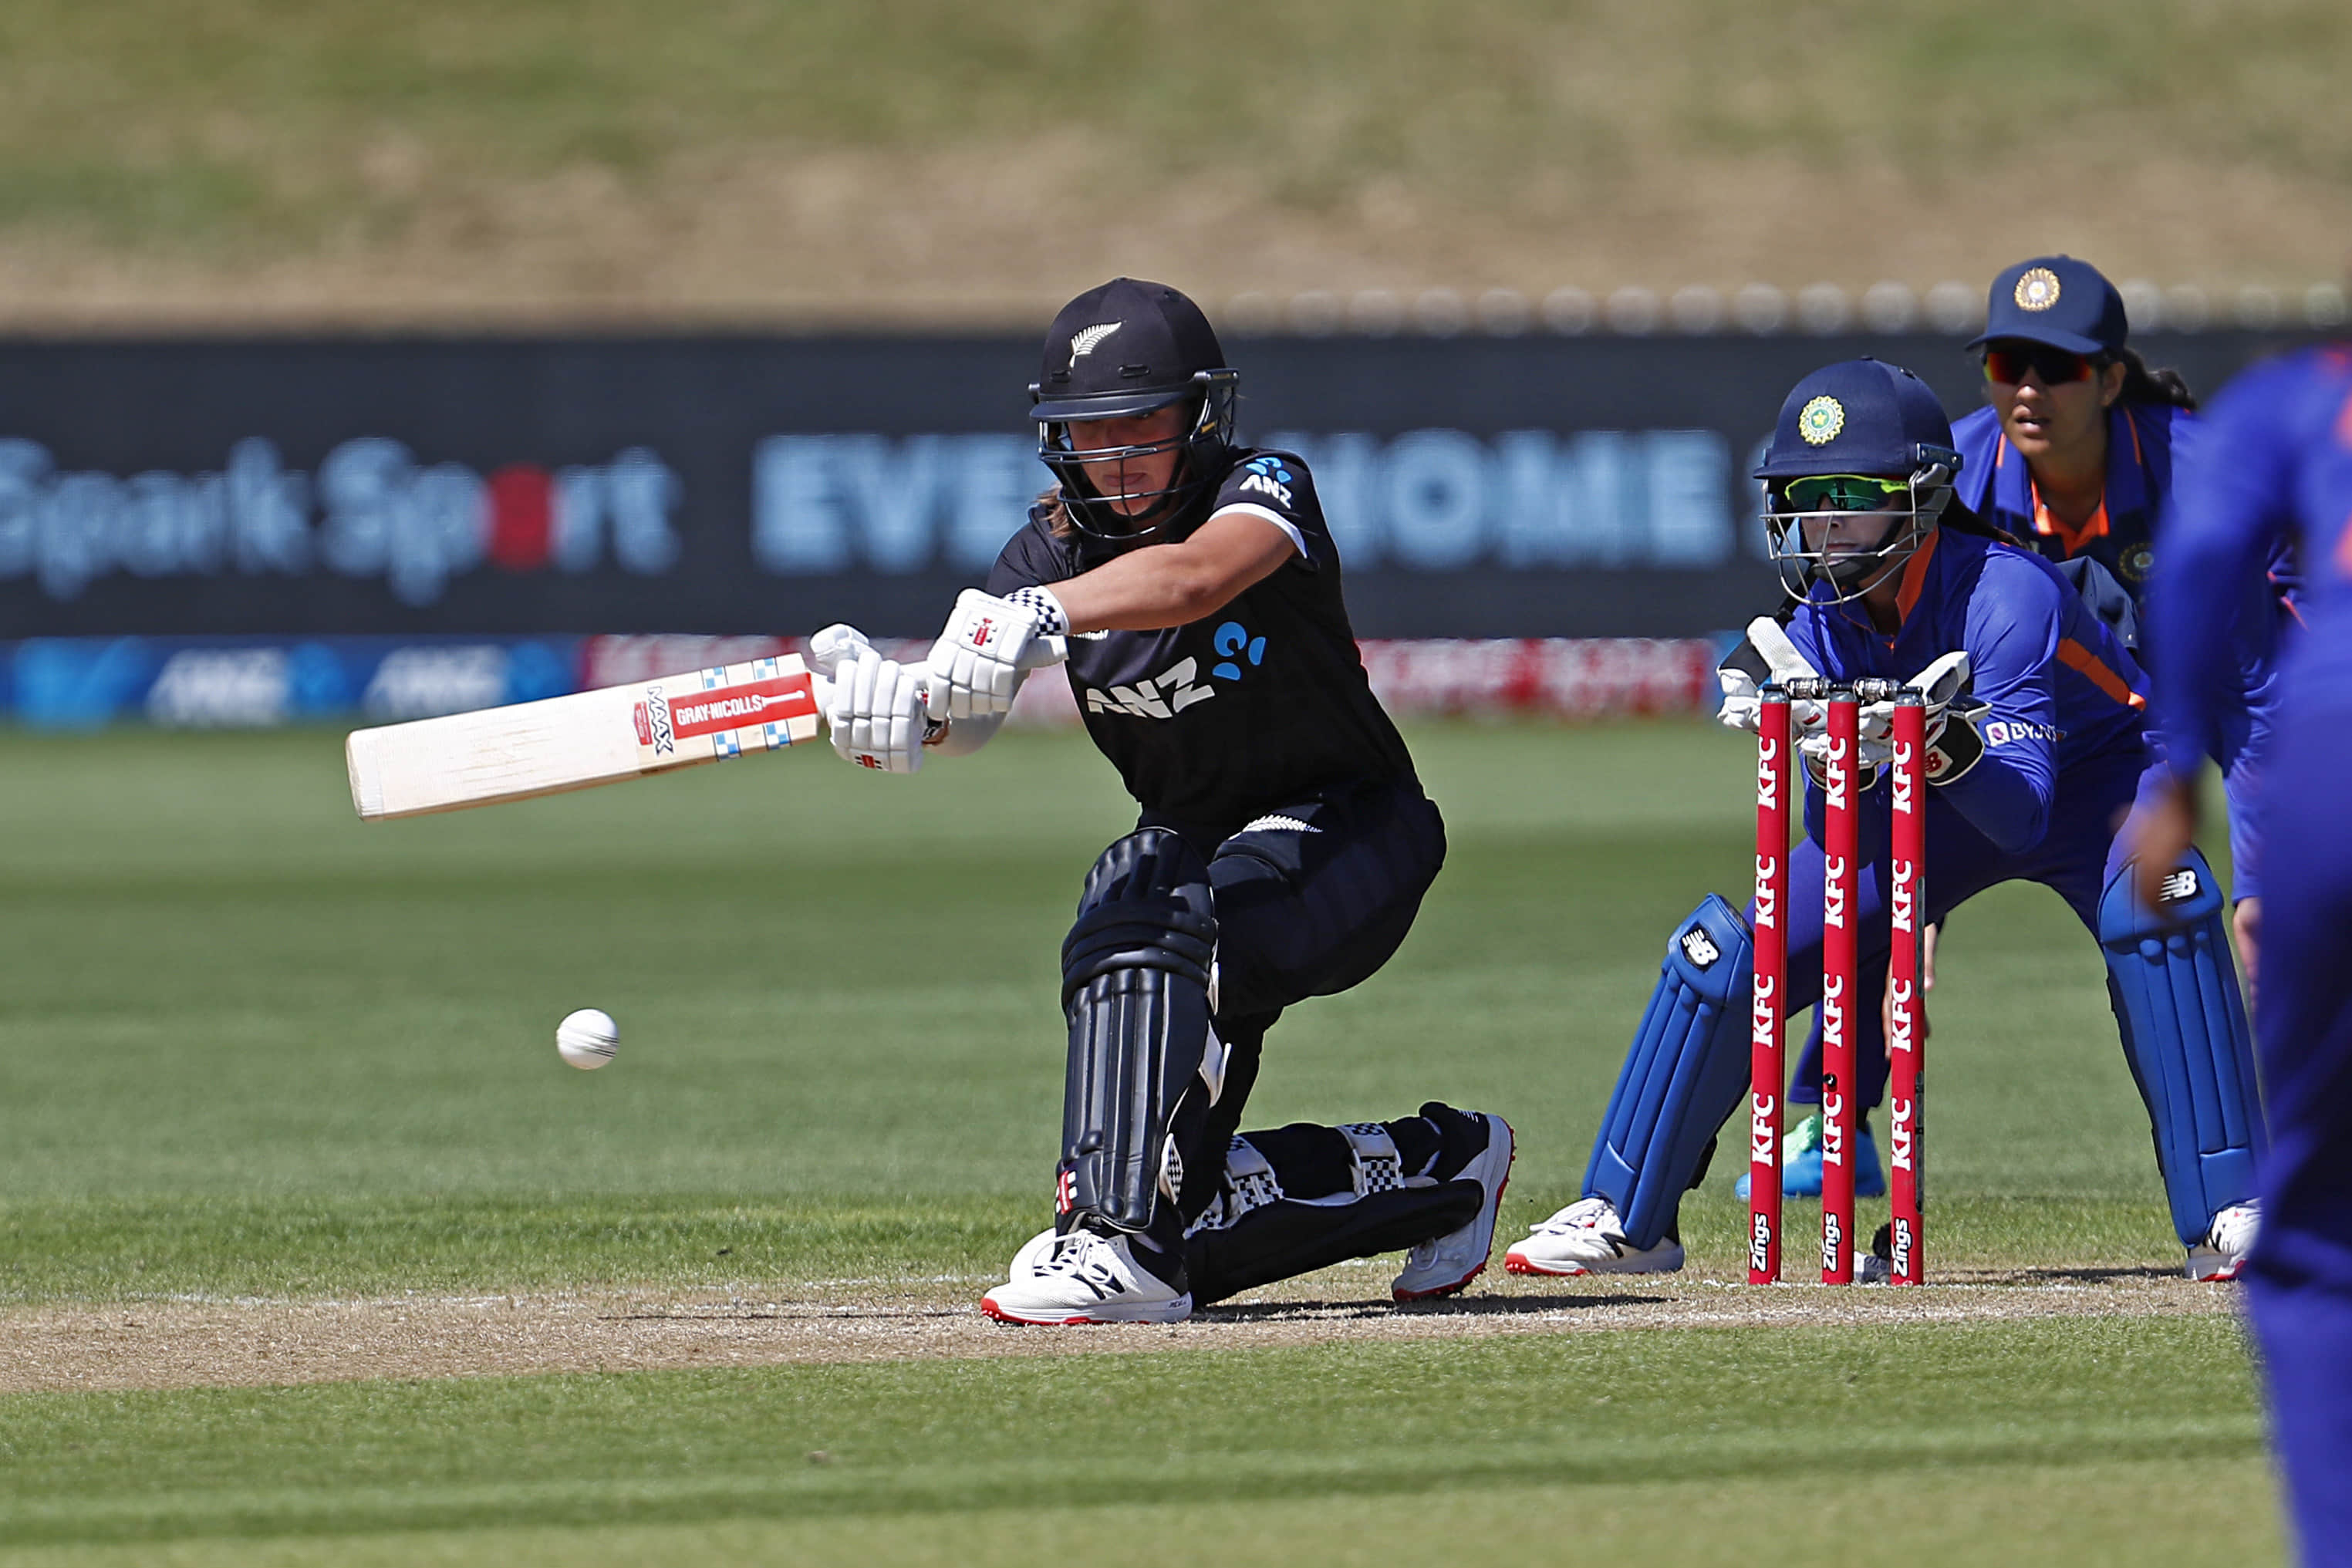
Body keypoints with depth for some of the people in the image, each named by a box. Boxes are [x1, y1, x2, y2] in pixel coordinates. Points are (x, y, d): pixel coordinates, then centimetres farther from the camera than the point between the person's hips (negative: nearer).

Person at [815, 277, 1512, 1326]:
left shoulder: (1266, 493, -18)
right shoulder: (1051, 552, -4)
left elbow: (1195, 577, -43)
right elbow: (964, 720, -19)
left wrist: (1043, 614, -60)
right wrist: (897, 702, -43)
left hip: (1350, 830, -7)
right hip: (1191, 839, 7)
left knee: (1168, 923, -37)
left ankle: (1127, 1241, -42)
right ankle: (1438, 1168, 13)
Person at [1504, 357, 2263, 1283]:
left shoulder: (2006, 596, -32)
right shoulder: (1822, 621, -16)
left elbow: (2024, 816, -38)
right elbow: (1847, 842, -17)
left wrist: (1947, 744, -55)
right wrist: (1823, 751, -36)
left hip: (2086, 780, -5)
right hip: (1935, 803, 5)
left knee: (2154, 902, -38)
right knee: (1727, 950, -6)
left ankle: (2225, 1212, -34)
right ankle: (1625, 1217, 12)